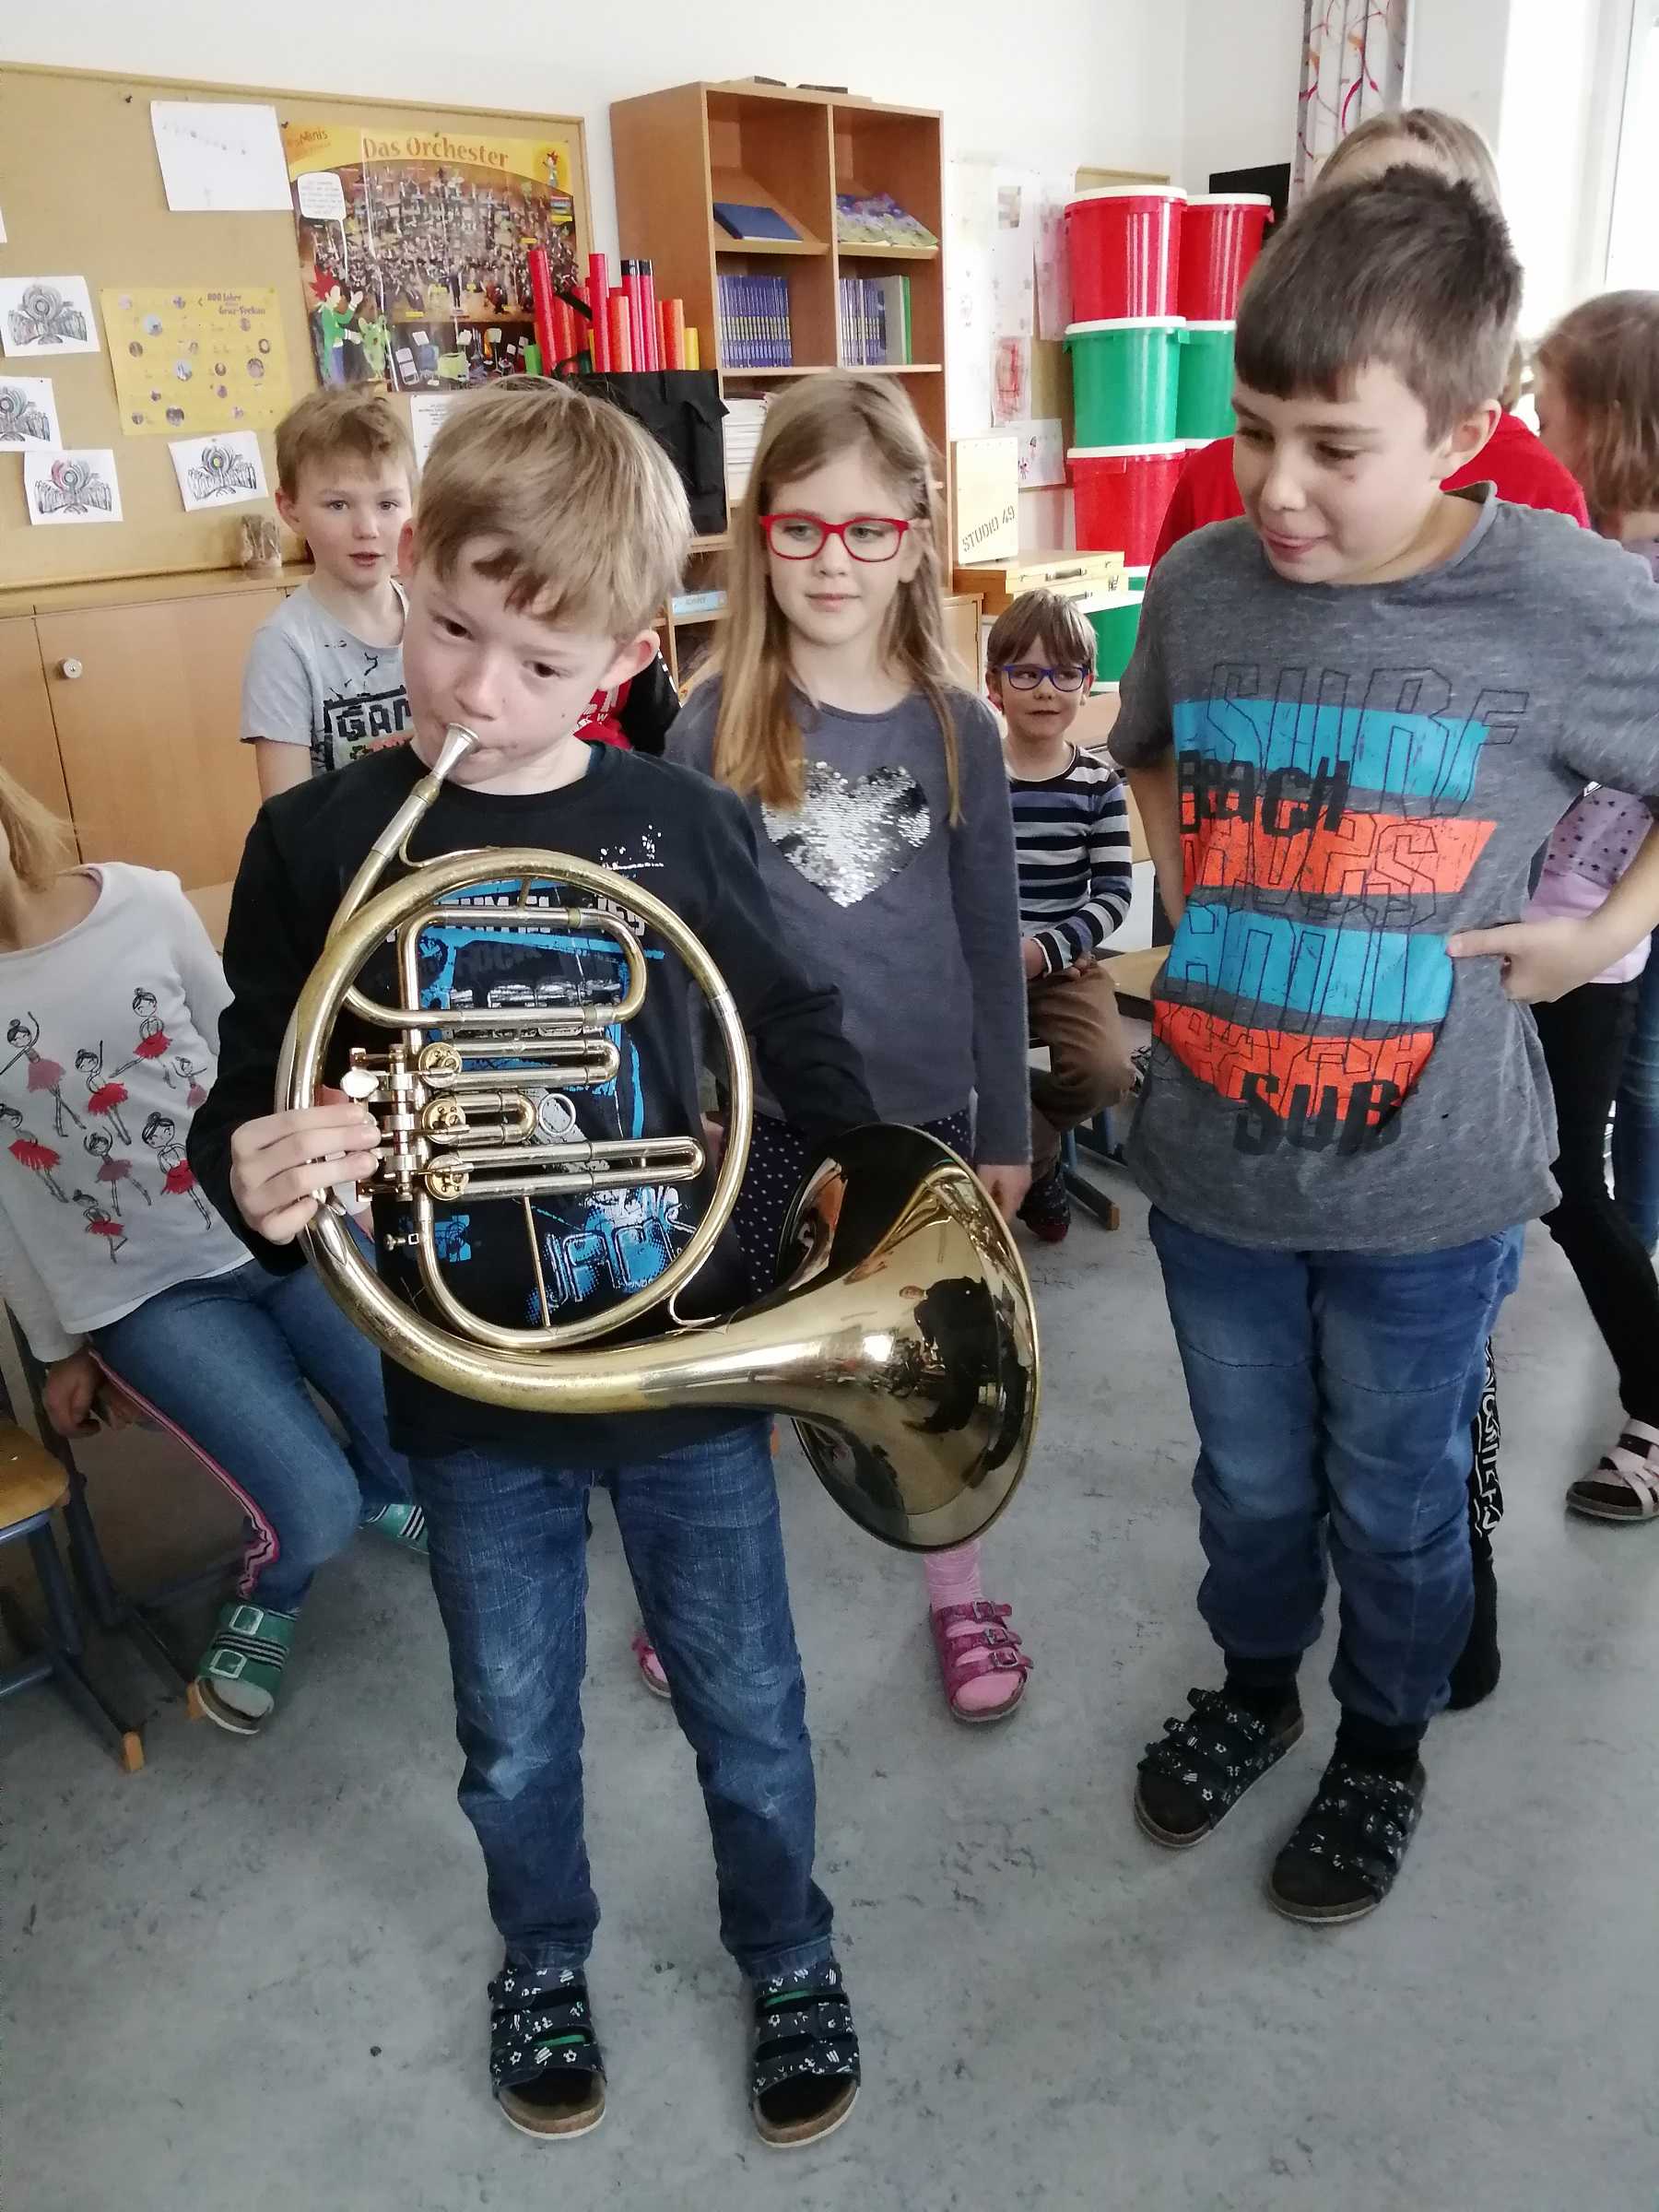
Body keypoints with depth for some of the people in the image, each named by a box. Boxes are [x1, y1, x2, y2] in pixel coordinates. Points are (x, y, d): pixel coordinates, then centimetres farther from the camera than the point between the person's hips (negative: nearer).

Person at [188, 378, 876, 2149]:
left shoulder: (679, 823, -8)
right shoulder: (316, 842, -10)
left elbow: (797, 1042, 3)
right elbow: (250, 1089, -3)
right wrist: (252, 1171, -26)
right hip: (471, 1391, 0)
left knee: (745, 1707, 19)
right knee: (516, 1734, 21)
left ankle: (788, 1959, 48)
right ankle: (543, 1958, 52)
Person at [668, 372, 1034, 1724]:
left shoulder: (958, 729, -4)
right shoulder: (717, 725, -6)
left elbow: (990, 945, 1)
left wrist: (1006, 1128, 4)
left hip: (921, 1101, 1)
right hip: (762, 1101, 0)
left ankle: (960, 1596, 38)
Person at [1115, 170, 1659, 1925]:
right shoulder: (1199, 584, -5)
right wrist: (1196, 898, 3)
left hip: (1425, 1186, -2)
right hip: (1211, 1157, 3)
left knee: (1397, 1501, 18)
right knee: (1249, 1478, 22)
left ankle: (1385, 1742, 46)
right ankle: (1251, 1683, 50)